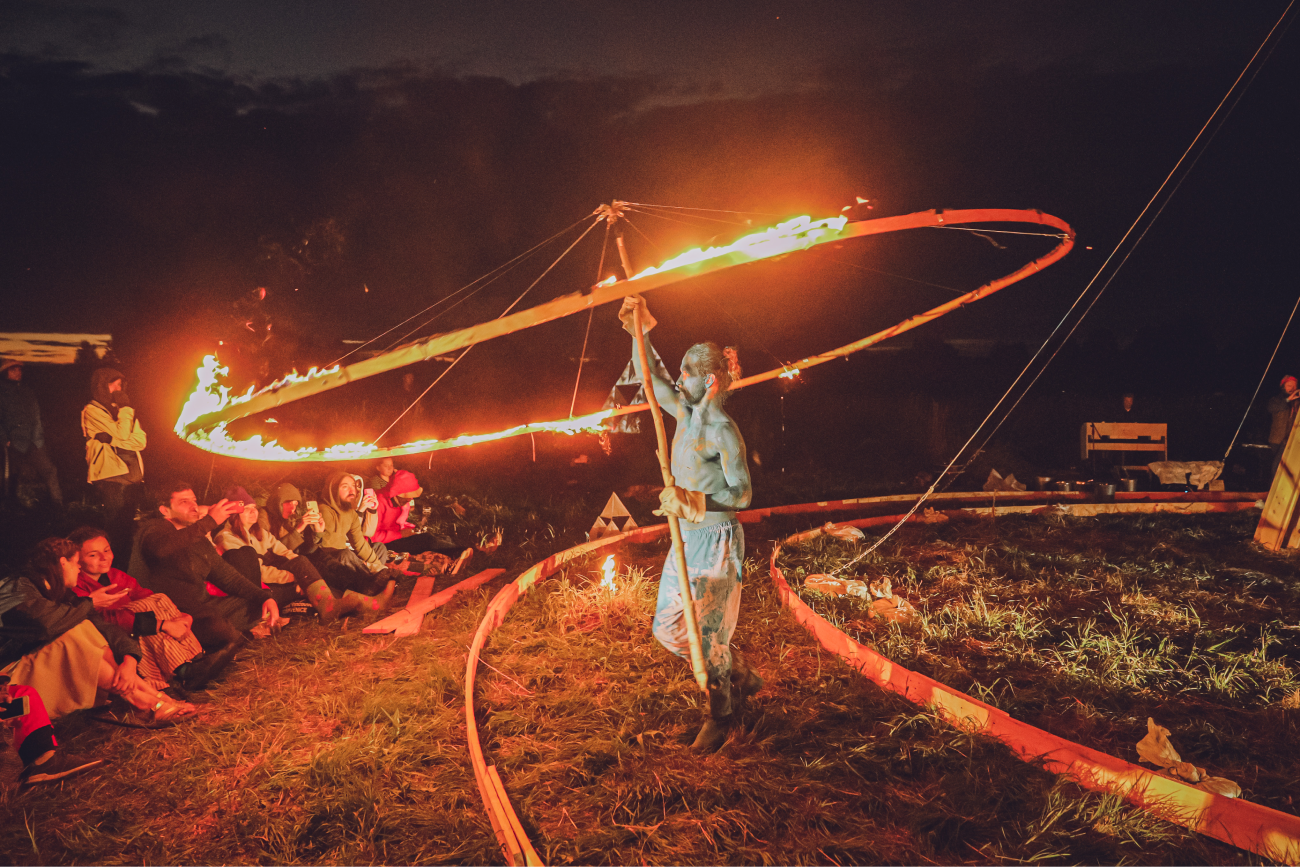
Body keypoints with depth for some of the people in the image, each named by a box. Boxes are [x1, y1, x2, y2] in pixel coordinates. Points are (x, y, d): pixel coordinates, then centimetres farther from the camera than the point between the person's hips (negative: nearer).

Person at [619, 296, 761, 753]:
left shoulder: (723, 431, -18)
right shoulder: (685, 412, 5)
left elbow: (742, 492, -22)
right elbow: (649, 377, 14)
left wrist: (694, 501, -35)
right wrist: (639, 327, 6)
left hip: (716, 541, -9)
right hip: (686, 538, 9)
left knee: (707, 635, 0)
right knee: (667, 628, 15)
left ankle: (720, 715, 24)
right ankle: (743, 677, 34)